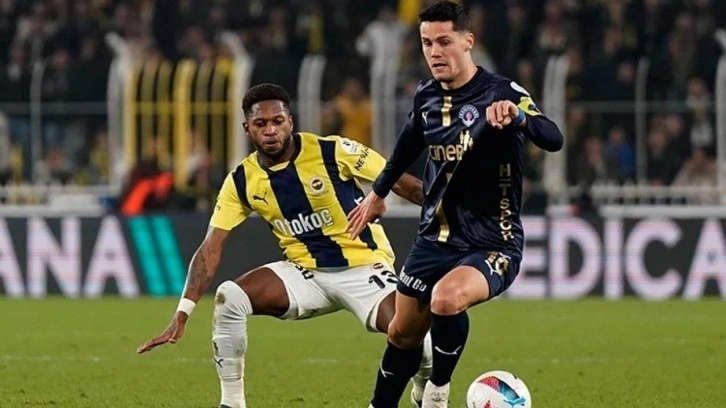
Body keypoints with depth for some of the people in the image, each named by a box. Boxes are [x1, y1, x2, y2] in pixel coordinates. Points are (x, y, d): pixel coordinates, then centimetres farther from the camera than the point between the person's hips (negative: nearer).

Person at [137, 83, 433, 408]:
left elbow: (404, 185, -7)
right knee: (229, 297, -19)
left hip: (363, 265, -3)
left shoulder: (333, 152, -15)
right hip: (305, 271, 3)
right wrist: (181, 315, -13)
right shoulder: (242, 181, -5)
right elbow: (210, 249, -5)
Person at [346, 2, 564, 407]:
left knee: (446, 299, -33)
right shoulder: (427, 96, 2)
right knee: (404, 332, 12)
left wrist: (518, 115, -54)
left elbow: (553, 139, -34)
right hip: (435, 238, 7)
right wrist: (378, 193, 37)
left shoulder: (500, 93, -17)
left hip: (491, 244, -7)